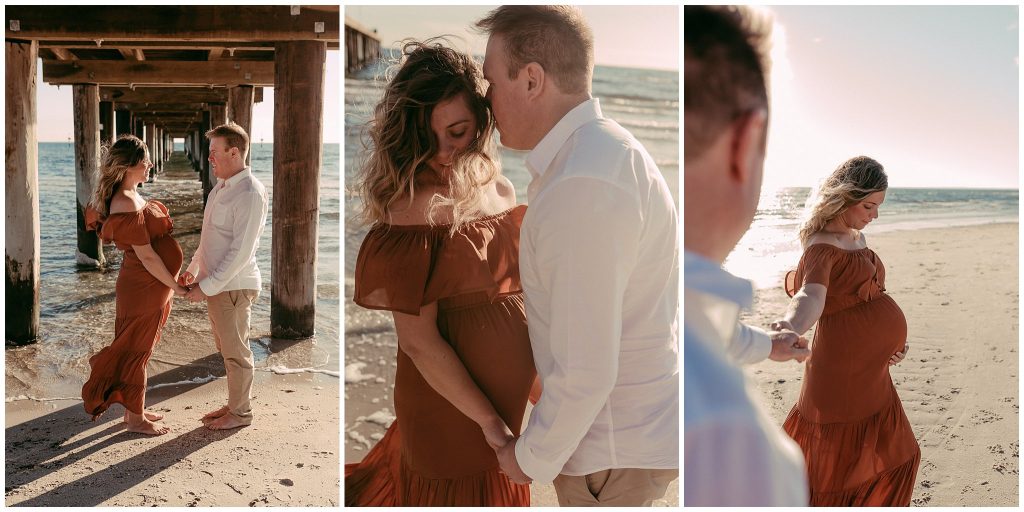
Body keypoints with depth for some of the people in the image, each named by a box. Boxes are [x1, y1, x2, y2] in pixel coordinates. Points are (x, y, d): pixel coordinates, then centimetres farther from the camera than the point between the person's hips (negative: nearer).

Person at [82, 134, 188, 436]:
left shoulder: (129, 197, 7)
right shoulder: (128, 207, -25)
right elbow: (146, 256, -23)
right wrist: (174, 286, -15)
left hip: (151, 285, 10)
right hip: (145, 288, -10)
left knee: (140, 349, 19)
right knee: (136, 351, 4)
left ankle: (135, 410, 32)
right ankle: (135, 419, 17)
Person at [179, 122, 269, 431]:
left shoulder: (249, 194, -20)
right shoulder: (221, 187, 10)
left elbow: (241, 252, -23)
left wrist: (207, 287, -20)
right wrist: (194, 268, 13)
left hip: (233, 286, -9)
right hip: (214, 283, 9)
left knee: (236, 352, 5)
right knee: (226, 349, 19)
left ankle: (240, 413, 20)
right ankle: (234, 404, 33)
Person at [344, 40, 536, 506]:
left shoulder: (500, 189, 0)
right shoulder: (411, 210, -21)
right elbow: (418, 342, -22)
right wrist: (490, 421, -18)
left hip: (510, 391, 7)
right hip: (450, 394, -7)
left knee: (499, 481, 26)